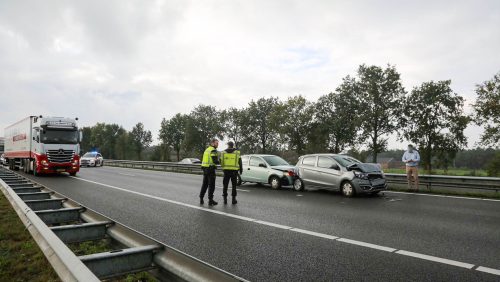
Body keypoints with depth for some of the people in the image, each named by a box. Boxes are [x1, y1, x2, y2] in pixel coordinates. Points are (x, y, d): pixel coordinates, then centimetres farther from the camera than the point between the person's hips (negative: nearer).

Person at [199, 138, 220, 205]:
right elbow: (215, 161, -20)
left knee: (204, 185, 14)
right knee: (211, 185, -2)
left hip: (205, 169, 9)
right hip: (211, 169, -8)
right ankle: (210, 200, 1)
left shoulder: (207, 150, 17)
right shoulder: (213, 150, -12)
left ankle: (201, 199, 16)